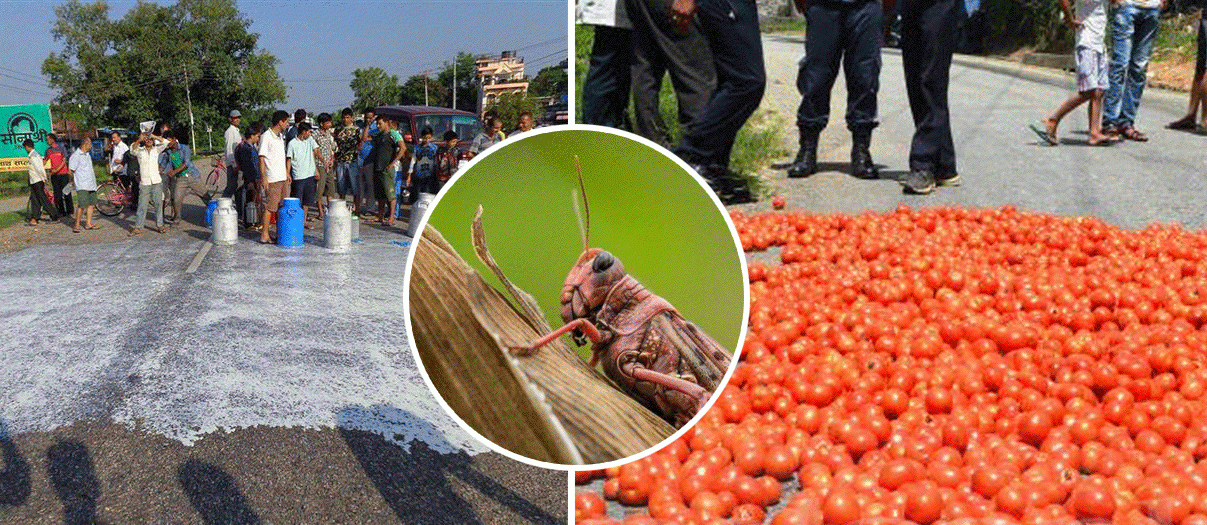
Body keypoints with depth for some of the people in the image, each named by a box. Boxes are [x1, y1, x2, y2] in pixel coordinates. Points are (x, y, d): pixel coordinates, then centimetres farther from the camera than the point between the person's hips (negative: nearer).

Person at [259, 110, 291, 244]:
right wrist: (263, 178, -18)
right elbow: (261, 158, -14)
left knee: (281, 207, 12)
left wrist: (287, 173, 23)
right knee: (269, 207, -7)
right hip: (272, 179, -8)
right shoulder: (266, 136, -11)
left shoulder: (281, 136, 14)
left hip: (282, 177, 8)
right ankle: (264, 235, -3)